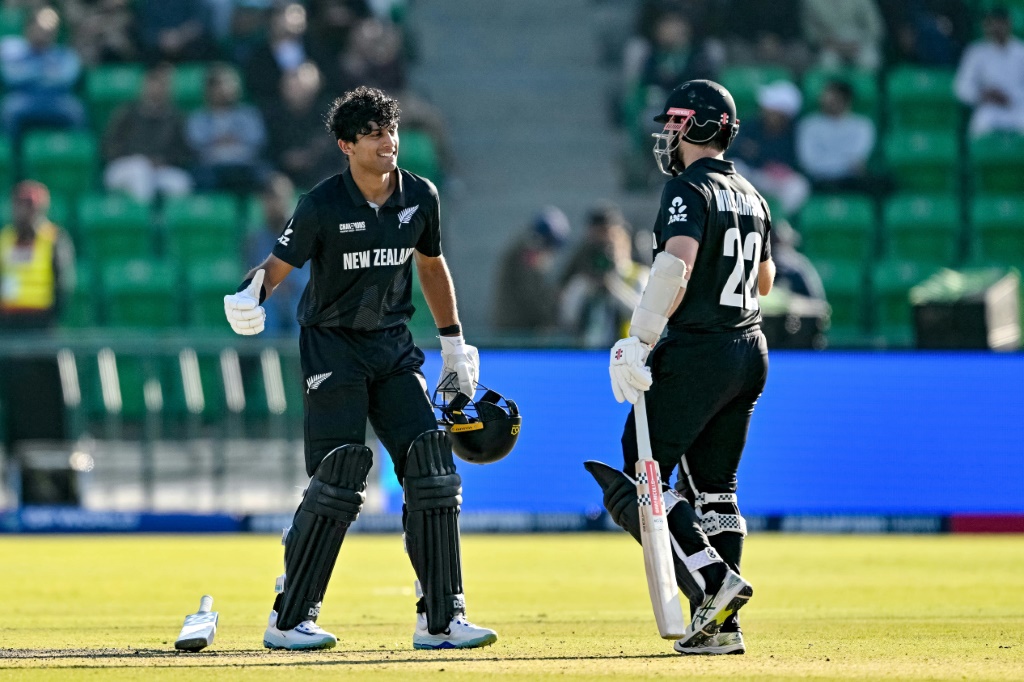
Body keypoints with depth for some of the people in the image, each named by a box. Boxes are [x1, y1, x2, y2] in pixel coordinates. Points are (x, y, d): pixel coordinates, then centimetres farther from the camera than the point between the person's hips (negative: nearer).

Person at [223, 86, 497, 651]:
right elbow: (279, 264, -12)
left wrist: (453, 344, 18)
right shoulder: (323, 206, -14)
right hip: (332, 344, -5)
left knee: (431, 466, -5)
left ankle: (440, 620, 0)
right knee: (340, 473, -13)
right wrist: (251, 297, -35)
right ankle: (288, 620, -4)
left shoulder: (420, 197, 1)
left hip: (393, 347, 5)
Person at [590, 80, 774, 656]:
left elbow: (677, 262, -27)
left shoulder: (690, 189, -11)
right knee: (714, 489, 13)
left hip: (696, 350, -9)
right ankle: (720, 625, 8)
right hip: (752, 350, 9)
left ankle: (714, 581, -21)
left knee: (636, 483, -6)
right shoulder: (751, 196, 15)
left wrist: (640, 340, -28)